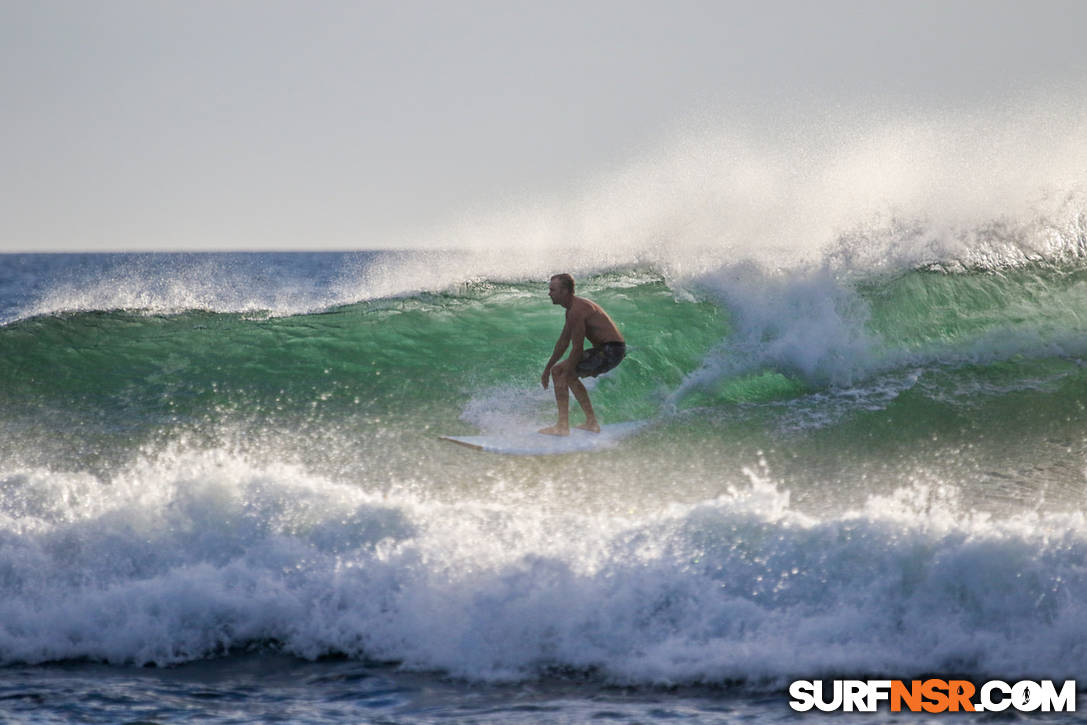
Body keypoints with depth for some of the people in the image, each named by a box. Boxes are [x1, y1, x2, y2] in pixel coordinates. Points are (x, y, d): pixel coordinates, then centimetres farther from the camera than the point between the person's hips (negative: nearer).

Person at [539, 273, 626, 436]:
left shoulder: (577, 310, -19)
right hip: (606, 350, 10)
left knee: (561, 373, -10)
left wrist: (564, 377, -17)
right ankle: (592, 422, 23)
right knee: (565, 373, 21)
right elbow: (563, 342, 23)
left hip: (610, 351, -10)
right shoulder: (573, 308, 14)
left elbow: (577, 348, -21)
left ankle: (562, 427, -13)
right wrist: (547, 369, 25)